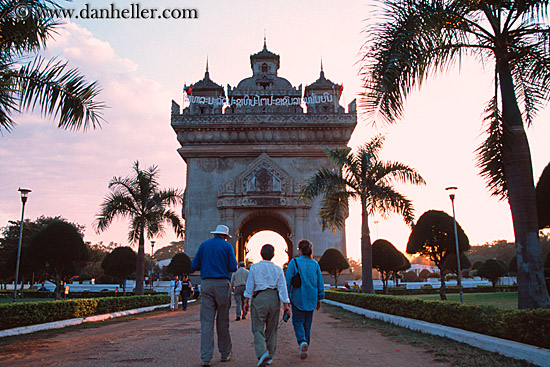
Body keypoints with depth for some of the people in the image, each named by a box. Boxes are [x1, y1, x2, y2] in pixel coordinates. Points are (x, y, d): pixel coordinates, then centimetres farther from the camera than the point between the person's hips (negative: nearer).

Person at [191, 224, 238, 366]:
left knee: (206, 321, 0)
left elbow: (194, 266, 8)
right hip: (222, 284, -1)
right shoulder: (227, 246, 2)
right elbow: (233, 267, -4)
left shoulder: (203, 245, 10)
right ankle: (225, 354, 20)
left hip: (206, 284, 2)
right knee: (223, 321, 9)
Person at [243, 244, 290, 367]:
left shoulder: (254, 267, 1)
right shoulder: (278, 269, 6)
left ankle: (262, 353, -19)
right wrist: (286, 304, 0)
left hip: (259, 297, -2)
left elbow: (249, 286, -1)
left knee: (258, 329, 1)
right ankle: (270, 357, 18)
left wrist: (246, 301, 4)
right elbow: (282, 287, 0)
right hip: (274, 298, 3)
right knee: (271, 328, 13)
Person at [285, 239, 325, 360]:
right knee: (307, 323, 14)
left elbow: (288, 281, -9)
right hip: (311, 298, 4)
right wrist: (319, 298, 15)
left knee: (298, 322, 7)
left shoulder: (294, 262, -8)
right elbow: (320, 282, 6)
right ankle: (304, 348, 20)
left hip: (298, 298, -4)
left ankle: (302, 341, -18)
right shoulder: (315, 264, 3)